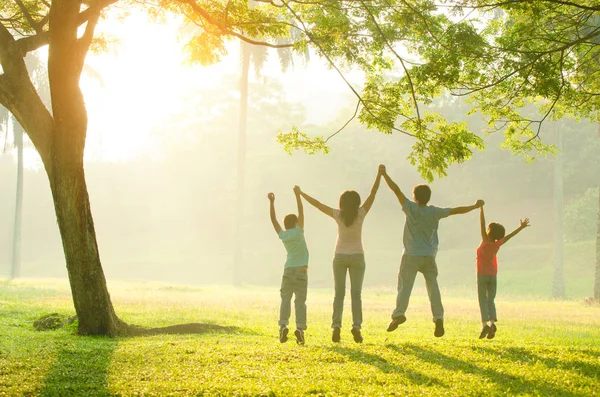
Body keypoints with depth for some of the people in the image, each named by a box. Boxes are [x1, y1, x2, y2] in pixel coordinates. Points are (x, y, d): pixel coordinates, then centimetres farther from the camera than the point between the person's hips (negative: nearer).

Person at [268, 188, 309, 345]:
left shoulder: (283, 235, 7)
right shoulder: (298, 232, 0)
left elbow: (273, 219, 14)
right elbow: (301, 212, 3)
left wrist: (272, 202, 17)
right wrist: (298, 195, 8)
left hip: (288, 270, 2)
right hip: (301, 271, -2)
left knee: (285, 299, 3)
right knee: (300, 301, -3)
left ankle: (283, 324, -16)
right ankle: (300, 327, -16)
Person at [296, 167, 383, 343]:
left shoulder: (338, 215, -7)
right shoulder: (360, 215, -9)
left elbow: (317, 204, -2)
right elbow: (372, 194, -5)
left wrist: (301, 194, 8)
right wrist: (379, 174, 0)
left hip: (340, 257, 1)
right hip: (357, 257, -1)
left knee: (338, 294, 3)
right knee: (356, 294, 0)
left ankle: (336, 325, -10)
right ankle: (356, 326, -12)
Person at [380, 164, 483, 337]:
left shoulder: (411, 209, -6)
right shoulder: (435, 212, 2)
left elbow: (397, 190, -6)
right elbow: (457, 210, 10)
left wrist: (384, 174, 0)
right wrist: (475, 206, 24)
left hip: (411, 256, -2)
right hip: (429, 256, 3)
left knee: (405, 285, -6)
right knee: (433, 286, 5)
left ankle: (399, 313, -24)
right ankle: (438, 317, -7)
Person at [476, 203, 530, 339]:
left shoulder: (485, 242, -9)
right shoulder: (497, 244, 2)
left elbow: (482, 224, -12)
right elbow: (509, 236, 13)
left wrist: (481, 208, -11)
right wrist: (521, 227, 23)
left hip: (482, 274, -4)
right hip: (493, 275, 4)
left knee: (483, 300, -6)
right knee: (490, 300, 8)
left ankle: (485, 324, -21)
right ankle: (492, 322, -12)